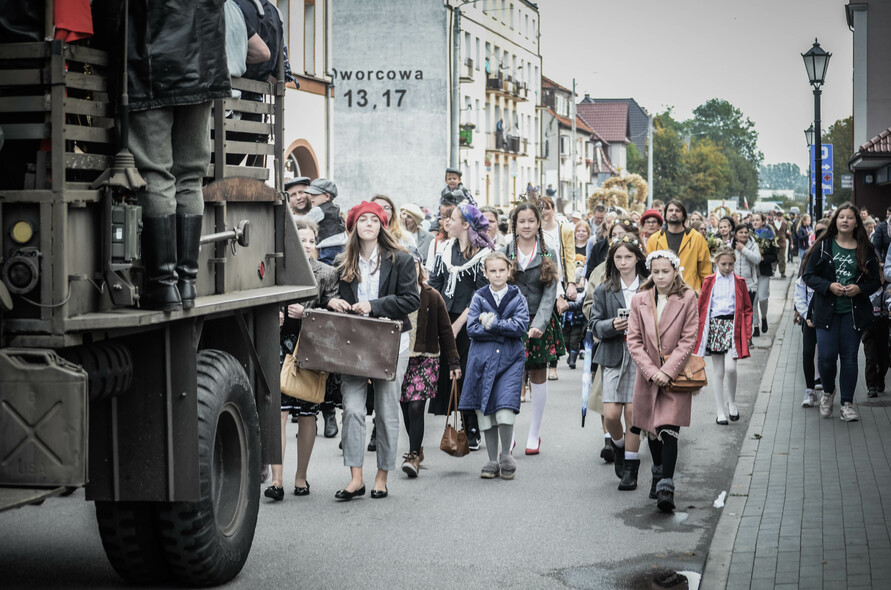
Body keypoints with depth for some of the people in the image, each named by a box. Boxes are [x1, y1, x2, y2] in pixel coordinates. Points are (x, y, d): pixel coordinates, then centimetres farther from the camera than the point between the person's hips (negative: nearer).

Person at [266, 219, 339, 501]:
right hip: (281, 347, -1)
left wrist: (306, 314, -13)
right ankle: (277, 479, -11)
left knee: (307, 415, 6)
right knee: (278, 412, -10)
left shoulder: (327, 274, 6)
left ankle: (301, 477, 18)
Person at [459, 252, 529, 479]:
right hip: (483, 359, 2)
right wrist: (505, 328, -9)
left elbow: (521, 327, -9)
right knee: (485, 411, 4)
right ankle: (492, 461, 16)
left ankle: (506, 456, 5)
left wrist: (491, 323, -12)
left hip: (510, 360, -2)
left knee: (505, 409, -15)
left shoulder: (517, 297, 5)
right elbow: (472, 329, -4)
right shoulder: (479, 297, 7)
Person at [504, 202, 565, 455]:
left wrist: (538, 325, -15)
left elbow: (550, 294, -2)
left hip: (540, 323, 0)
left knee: (538, 377, 6)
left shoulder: (548, 254, 3)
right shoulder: (505, 253, 4)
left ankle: (534, 434, 16)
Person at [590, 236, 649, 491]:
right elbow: (595, 324, 4)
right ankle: (618, 445, 29)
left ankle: (630, 469, 9)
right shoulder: (604, 290, 7)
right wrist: (612, 325, -15)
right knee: (611, 414, -5)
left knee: (633, 413, -3)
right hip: (613, 356, 1)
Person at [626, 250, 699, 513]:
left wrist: (668, 371, -14)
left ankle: (666, 487, -14)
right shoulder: (640, 300, 4)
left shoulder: (687, 299, -3)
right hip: (648, 375, 3)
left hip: (676, 375, -3)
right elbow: (634, 340, 1)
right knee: (652, 430, 13)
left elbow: (688, 340, -6)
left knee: (668, 430, -13)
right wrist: (651, 371, -11)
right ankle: (658, 471, 37)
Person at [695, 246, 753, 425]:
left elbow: (747, 308, 9)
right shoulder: (709, 281, 7)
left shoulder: (739, 282, 7)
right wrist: (699, 330, 2)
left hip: (733, 326, -1)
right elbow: (701, 307, 9)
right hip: (714, 326, 1)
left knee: (730, 368, -14)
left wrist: (747, 331, 0)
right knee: (717, 371, 4)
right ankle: (720, 411, 10)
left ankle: (732, 402, 11)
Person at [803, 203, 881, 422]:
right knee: (826, 356, -5)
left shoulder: (866, 250, 4)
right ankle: (828, 392, 24)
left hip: (854, 312, 1)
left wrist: (859, 288, -12)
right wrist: (829, 286, -15)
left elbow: (876, 281, 8)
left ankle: (847, 403, 11)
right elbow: (808, 275, 1)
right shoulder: (823, 246, 1)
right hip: (827, 310, -1)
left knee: (849, 357, 2)